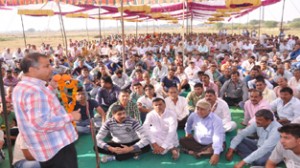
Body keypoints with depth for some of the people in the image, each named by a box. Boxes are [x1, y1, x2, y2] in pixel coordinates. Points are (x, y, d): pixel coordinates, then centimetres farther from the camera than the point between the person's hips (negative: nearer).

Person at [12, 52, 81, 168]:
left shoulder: (22, 87, 10)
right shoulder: (34, 90, -25)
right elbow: (42, 123, -33)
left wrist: (51, 88, 12)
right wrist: (70, 117, -24)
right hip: (57, 147, -10)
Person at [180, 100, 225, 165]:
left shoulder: (216, 119, -25)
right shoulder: (193, 115, -12)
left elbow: (218, 137, -38)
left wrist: (216, 154, -48)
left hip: (211, 144, -4)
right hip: (197, 142, 4)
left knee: (221, 145, -35)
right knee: (182, 141, -16)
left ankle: (196, 152, -25)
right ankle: (205, 151, -22)